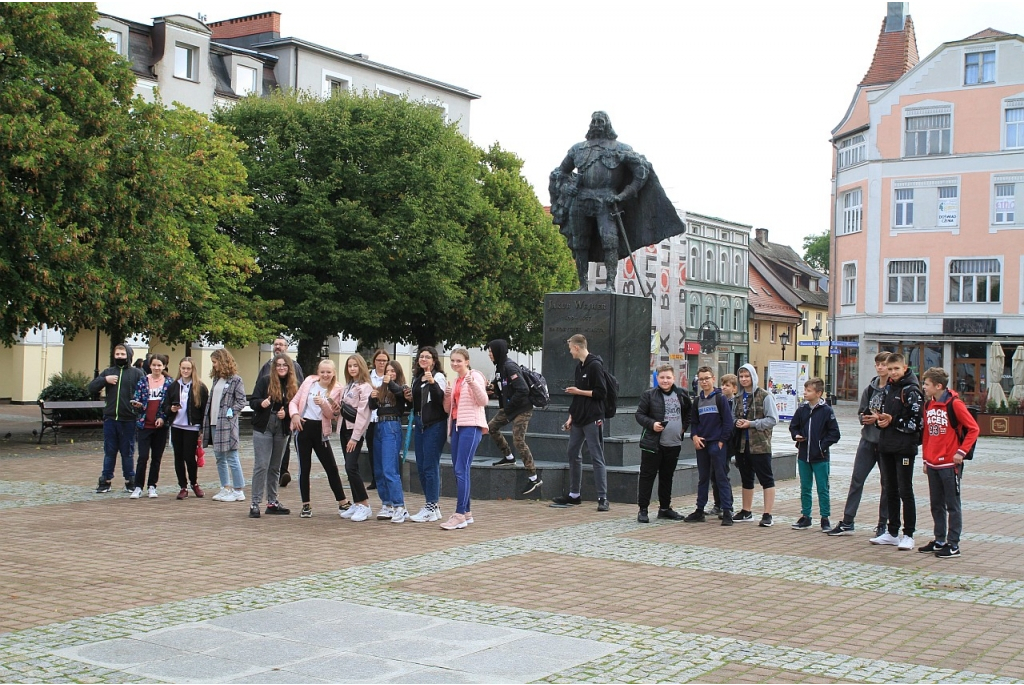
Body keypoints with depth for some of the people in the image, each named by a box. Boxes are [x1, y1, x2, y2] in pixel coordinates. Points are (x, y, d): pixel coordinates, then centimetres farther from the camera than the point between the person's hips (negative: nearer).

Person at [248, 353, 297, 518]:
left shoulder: (293, 385, 6)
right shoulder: (264, 381, -2)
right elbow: (252, 401, -3)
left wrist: (286, 413, -12)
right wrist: (261, 403, -24)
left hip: (282, 430, 4)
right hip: (263, 428, -4)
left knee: (275, 467, 11)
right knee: (261, 465, -8)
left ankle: (272, 502, 19)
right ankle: (255, 503, -4)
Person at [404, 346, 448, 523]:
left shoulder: (438, 377, -8)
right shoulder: (417, 378, 17)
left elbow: (441, 400, -20)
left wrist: (432, 383, -30)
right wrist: (409, 398, 6)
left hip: (434, 425, -9)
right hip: (419, 424, 9)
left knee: (430, 466, -7)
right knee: (421, 467, 11)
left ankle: (431, 507, 0)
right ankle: (434, 507, 19)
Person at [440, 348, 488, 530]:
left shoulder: (475, 376, -3)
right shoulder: (455, 381, 19)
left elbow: (483, 401, -15)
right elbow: (448, 409, 19)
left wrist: (473, 384, -29)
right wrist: (447, 396, -1)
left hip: (470, 426, -8)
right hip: (456, 426, 8)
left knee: (461, 469, -15)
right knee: (457, 470, 7)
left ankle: (460, 515, -17)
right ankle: (466, 513, 14)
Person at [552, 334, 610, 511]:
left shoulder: (595, 365, -11)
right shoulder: (579, 367, 16)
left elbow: (601, 392, -17)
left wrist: (579, 391, -11)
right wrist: (571, 417, 17)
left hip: (592, 420, -9)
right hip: (578, 420, 9)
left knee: (597, 458, -6)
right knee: (573, 455, 12)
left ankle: (602, 498, -3)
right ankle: (574, 495, 22)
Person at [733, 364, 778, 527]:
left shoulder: (765, 396, -8)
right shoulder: (738, 397, 10)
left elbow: (772, 419, -11)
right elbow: (733, 416, 21)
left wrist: (751, 423, -17)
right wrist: (737, 422, -2)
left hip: (760, 444, -6)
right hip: (742, 443, 6)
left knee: (766, 479, -3)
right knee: (746, 478, 15)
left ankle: (767, 515, -2)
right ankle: (746, 511, 26)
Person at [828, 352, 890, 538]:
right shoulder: (870, 388, 8)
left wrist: (879, 418, -19)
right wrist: (866, 418, -5)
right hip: (868, 440, 6)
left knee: (887, 483, 7)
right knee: (856, 480, 5)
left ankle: (883, 524, 19)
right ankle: (847, 523, 9)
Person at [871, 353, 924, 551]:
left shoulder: (911, 390, -11)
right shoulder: (888, 387, 14)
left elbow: (916, 422, -17)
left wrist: (893, 421, -13)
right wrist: (880, 419, 2)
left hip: (904, 447, -8)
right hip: (887, 446, 8)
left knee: (905, 491, -3)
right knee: (890, 490, 13)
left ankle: (908, 535, 4)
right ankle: (892, 532, 21)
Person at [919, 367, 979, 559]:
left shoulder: (954, 404, -12)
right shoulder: (929, 405, 9)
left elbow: (973, 429, -11)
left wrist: (962, 452, -14)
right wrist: (925, 459, 14)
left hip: (950, 464, -7)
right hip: (932, 464, 7)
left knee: (952, 505, 1)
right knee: (936, 505, 14)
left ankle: (953, 545, 6)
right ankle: (940, 541, 24)